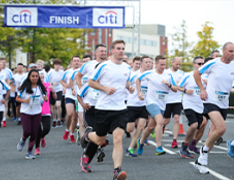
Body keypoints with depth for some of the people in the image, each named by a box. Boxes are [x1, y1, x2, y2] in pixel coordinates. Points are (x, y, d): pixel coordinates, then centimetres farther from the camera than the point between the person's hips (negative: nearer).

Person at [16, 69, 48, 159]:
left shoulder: (40, 88, 4)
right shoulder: (25, 88, -6)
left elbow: (44, 97, 16)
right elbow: (17, 98, 0)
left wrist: (45, 98, -8)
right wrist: (24, 100, -19)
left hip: (37, 113, 3)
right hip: (25, 112, -3)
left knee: (34, 134, 1)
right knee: (27, 132, -14)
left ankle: (29, 152, 15)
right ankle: (22, 140, 23)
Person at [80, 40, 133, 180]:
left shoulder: (127, 68, 9)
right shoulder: (104, 66, -6)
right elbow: (91, 82, 0)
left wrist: (129, 87, 5)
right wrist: (105, 88, -14)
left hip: (120, 109, 2)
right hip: (103, 108, -2)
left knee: (118, 139, -15)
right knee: (100, 140, 13)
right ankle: (88, 134, 48)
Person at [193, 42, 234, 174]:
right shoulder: (213, 63, -8)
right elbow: (197, 73, 4)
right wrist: (202, 89, -5)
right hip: (211, 101, -6)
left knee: (217, 131, 8)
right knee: (221, 128, -25)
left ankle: (201, 160, 21)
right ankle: (205, 149, 0)